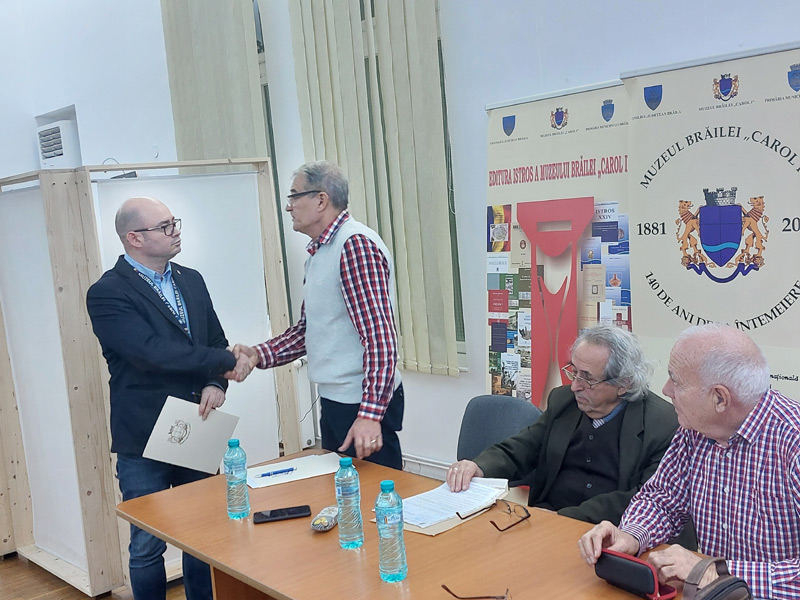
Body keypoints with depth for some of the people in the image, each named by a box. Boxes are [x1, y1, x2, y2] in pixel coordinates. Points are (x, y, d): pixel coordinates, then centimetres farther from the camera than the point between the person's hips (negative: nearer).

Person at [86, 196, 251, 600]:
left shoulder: (191, 281, 9)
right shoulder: (107, 294, -13)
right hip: (143, 443, -5)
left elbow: (216, 342, 12)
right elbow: (156, 353, -25)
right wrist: (229, 362, -17)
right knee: (148, 548, 8)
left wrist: (215, 384, -10)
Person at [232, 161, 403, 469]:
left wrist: (370, 413, -28)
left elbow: (380, 336, -23)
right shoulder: (319, 251, 14)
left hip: (365, 405, -10)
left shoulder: (355, 244, -17)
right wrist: (259, 355, 3)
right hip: (333, 399, 10)